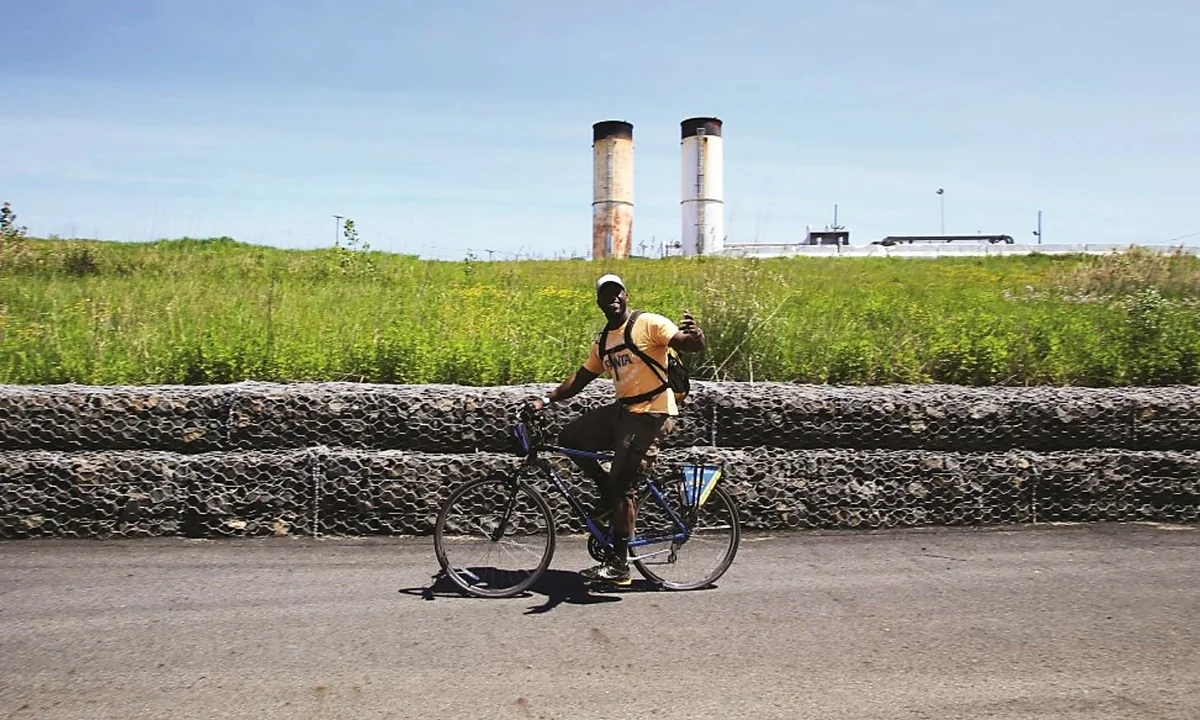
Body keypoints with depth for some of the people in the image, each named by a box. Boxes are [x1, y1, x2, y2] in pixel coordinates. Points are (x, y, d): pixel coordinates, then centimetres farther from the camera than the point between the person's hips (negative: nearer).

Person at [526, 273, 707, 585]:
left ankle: (619, 566, 0)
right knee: (569, 437, -1)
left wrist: (694, 334, -44)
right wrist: (546, 400, 10)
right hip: (621, 410, 8)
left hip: (652, 415, -8)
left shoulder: (648, 324, -9)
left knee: (622, 488, -10)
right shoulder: (602, 341, 13)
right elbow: (581, 378, 19)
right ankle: (608, 493, 13)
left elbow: (692, 345, -19)